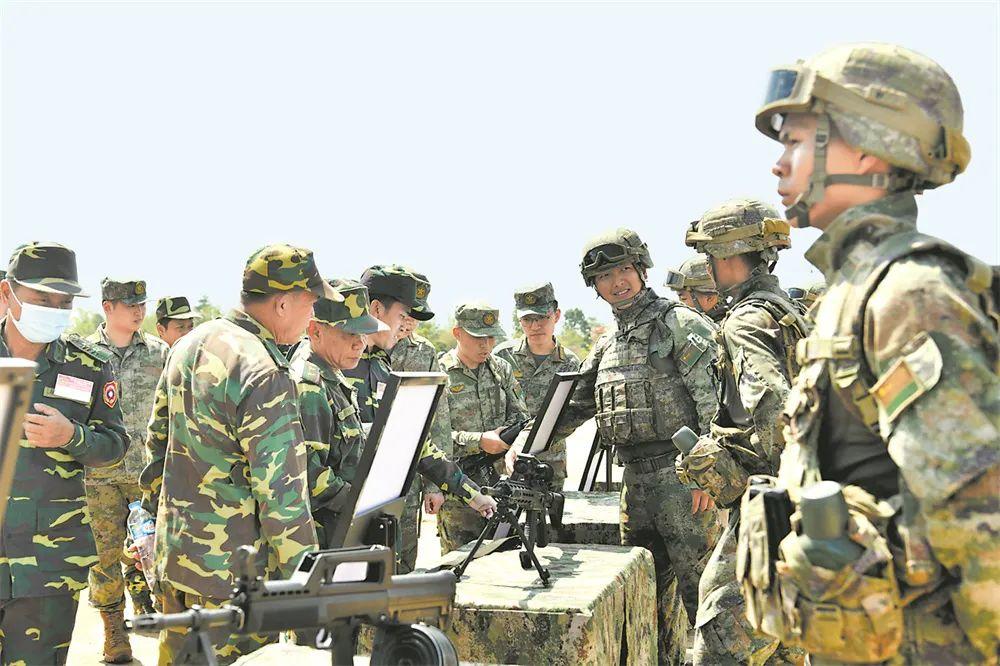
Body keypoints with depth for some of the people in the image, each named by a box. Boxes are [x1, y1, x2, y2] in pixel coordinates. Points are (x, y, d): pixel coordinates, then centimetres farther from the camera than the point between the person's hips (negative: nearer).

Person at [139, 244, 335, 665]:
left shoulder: (188, 345, 6)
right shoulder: (266, 375, -21)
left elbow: (157, 440, 15)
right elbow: (281, 492, -21)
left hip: (173, 551, 9)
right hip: (233, 568, -8)